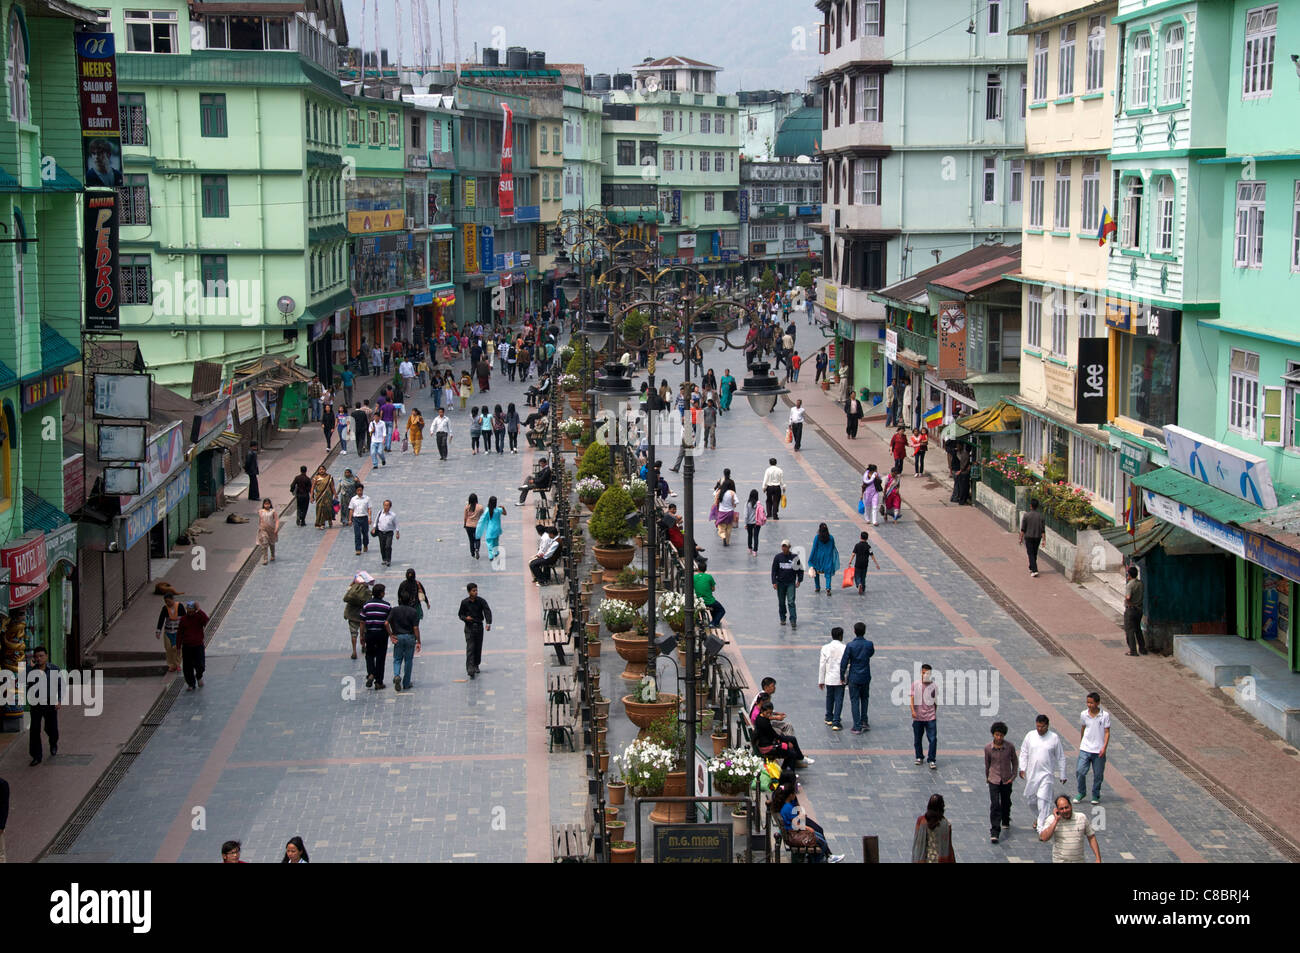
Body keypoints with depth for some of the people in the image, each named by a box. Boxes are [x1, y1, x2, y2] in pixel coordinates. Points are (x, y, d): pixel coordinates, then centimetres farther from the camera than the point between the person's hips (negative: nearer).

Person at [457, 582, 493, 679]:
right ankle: (470, 669, -19)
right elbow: (460, 614, 8)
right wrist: (465, 618, -15)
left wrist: (488, 623, -31)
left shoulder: (481, 601, -4)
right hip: (469, 627, -2)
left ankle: (476, 665, 30)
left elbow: (487, 612, -16)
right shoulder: (464, 602, -3)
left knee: (478, 648, 10)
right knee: (470, 648, -12)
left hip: (479, 626, 2)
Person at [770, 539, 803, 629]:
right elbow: (774, 570, 1)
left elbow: (800, 569, 8)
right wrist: (774, 582, -6)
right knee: (781, 602, 10)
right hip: (780, 583, 2)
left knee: (791, 602, -11)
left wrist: (799, 580, 0)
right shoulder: (778, 557, 0)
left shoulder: (794, 557, -2)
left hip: (791, 583, -2)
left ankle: (793, 621, -12)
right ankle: (783, 619, 25)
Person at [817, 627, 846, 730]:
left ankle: (829, 718, 36)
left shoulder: (825, 648, -4)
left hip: (829, 679, 3)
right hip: (840, 679, -3)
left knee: (829, 698, 21)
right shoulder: (844, 648, -11)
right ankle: (836, 722, -4)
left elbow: (822, 665, 0)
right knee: (839, 700, 1)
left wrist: (821, 681, 7)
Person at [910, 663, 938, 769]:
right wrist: (913, 710, -16)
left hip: (930, 717, -1)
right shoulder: (915, 684, 0)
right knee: (917, 738, 12)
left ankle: (931, 760, -4)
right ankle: (919, 757, 29)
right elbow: (912, 698, -4)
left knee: (933, 739, -9)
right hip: (918, 716, 1)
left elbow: (935, 701, 12)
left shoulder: (934, 686, 2)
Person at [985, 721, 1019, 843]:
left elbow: (1015, 762, 3)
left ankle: (1006, 822, 47)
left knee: (1006, 803, 18)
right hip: (994, 780, -1)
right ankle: (994, 833, -11)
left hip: (1007, 780, 1)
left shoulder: (1009, 747, -10)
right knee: (995, 806, -10)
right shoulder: (988, 748, -9)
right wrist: (987, 777, 16)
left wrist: (1013, 777, -3)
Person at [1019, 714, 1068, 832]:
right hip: (1031, 773, 3)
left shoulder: (1054, 738, -4)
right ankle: (1037, 817, 39)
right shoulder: (1030, 736, 2)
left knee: (1043, 799, -11)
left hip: (1046, 773, -3)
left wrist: (1062, 775, 4)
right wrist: (1022, 768, -1)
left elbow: (1061, 758, 2)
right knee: (1030, 798, 12)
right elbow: (1024, 753, 8)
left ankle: (1042, 826, -10)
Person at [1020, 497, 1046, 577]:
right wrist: (1043, 540, -1)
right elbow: (1043, 529, -5)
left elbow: (1023, 529, -9)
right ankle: (1031, 568, 34)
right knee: (1034, 553, 19)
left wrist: (1021, 538, 0)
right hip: (1037, 538, 3)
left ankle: (1034, 570, -13)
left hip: (1028, 537, -3)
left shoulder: (1026, 515, -12)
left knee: (1031, 554, -1)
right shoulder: (1040, 516, -5)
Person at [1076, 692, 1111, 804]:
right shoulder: (1083, 714, 0)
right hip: (1085, 749, 1)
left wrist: (1104, 747, -12)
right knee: (1080, 771, -8)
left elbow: (1107, 732, -4)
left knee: (1098, 775, 6)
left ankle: (1096, 796, 25)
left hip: (1098, 750, -1)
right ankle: (1081, 793, 14)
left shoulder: (1105, 715, -7)